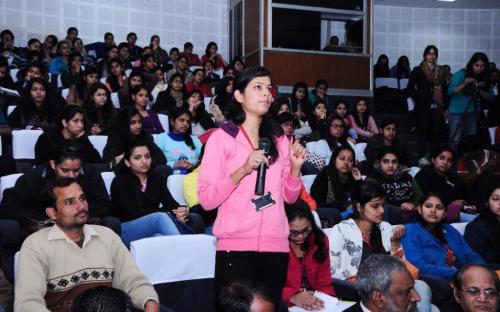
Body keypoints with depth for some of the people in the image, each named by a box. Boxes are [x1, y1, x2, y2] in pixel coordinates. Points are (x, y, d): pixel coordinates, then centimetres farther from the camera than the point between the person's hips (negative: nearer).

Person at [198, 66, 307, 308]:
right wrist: (243, 169, -19)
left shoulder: (279, 140, 12)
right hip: (236, 245, -4)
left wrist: (295, 167, -2)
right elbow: (206, 199, -8)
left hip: (276, 245, 4)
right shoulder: (222, 137, -1)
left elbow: (289, 197, 15)